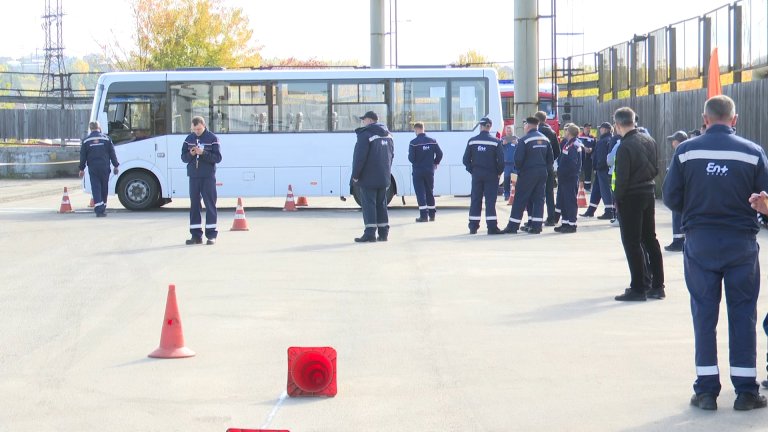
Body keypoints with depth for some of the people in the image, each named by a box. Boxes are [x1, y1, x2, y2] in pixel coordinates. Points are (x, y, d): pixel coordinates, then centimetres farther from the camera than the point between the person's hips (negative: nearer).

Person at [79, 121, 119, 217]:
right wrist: (115, 166, 11)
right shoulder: (106, 139, 3)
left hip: (93, 169, -1)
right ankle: (103, 208, 21)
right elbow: (112, 154, 4)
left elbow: (83, 156, 4)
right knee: (104, 188, 12)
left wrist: (82, 169, 11)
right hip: (104, 168, 1)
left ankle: (99, 210, -15)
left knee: (96, 189, -3)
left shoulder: (86, 141, 3)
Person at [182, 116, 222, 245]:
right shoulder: (189, 139, 9)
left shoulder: (212, 138, -3)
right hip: (193, 176, 4)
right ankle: (196, 235, 10)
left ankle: (211, 235, 2)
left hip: (208, 177, -4)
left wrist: (203, 153, -19)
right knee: (194, 205, 5)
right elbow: (183, 157, 9)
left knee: (210, 205, -2)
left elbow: (218, 158, -7)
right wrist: (190, 154, -12)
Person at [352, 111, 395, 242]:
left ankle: (370, 233, -10)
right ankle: (384, 233, 12)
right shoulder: (388, 135, 13)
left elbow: (360, 157, -17)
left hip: (368, 178, -7)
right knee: (381, 204, 12)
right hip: (383, 178, 7)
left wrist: (355, 175, -11)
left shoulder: (365, 134, -13)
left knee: (368, 204, -5)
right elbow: (391, 155, 17)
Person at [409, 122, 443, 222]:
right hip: (430, 170, 4)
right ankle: (432, 215, 19)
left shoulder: (414, 142, -13)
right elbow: (439, 154, -1)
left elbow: (411, 157, -15)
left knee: (420, 192, 0)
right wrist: (435, 163, 14)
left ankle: (424, 215, -6)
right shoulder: (432, 141, 0)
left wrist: (416, 162, 7)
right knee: (430, 192, 15)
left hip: (418, 171, -4)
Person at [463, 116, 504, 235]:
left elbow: (465, 159, 0)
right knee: (490, 201, -1)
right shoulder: (495, 142, -7)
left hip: (476, 175, 2)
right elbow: (501, 160, -10)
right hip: (491, 175, -2)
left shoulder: (472, 141, -1)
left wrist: (472, 170, 11)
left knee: (475, 200, 8)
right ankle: (492, 227, -5)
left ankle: (473, 227, 9)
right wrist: (499, 172, 5)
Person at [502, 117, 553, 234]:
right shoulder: (545, 139, 9)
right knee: (538, 199, 9)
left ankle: (513, 226, 1)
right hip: (542, 174, 6)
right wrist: (545, 169, 16)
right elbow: (550, 159, 11)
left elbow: (518, 158, -15)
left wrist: (519, 169, 2)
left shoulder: (524, 140, -12)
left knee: (520, 199, 0)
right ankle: (536, 226, 5)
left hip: (528, 173, -6)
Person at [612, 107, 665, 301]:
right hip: (649, 192, 8)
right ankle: (657, 286, 17)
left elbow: (622, 178, -18)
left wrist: (617, 198, -6)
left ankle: (638, 287, 1)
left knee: (632, 243, 0)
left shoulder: (625, 147, -19)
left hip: (631, 197, -8)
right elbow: (656, 169, 11)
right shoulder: (648, 140, 5)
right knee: (650, 239, 14)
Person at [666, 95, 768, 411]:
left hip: (699, 242, 1)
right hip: (742, 242, 0)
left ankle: (706, 390, 9)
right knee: (743, 314, 7)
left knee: (704, 313, 8)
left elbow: (671, 199, -1)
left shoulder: (686, 151, -4)